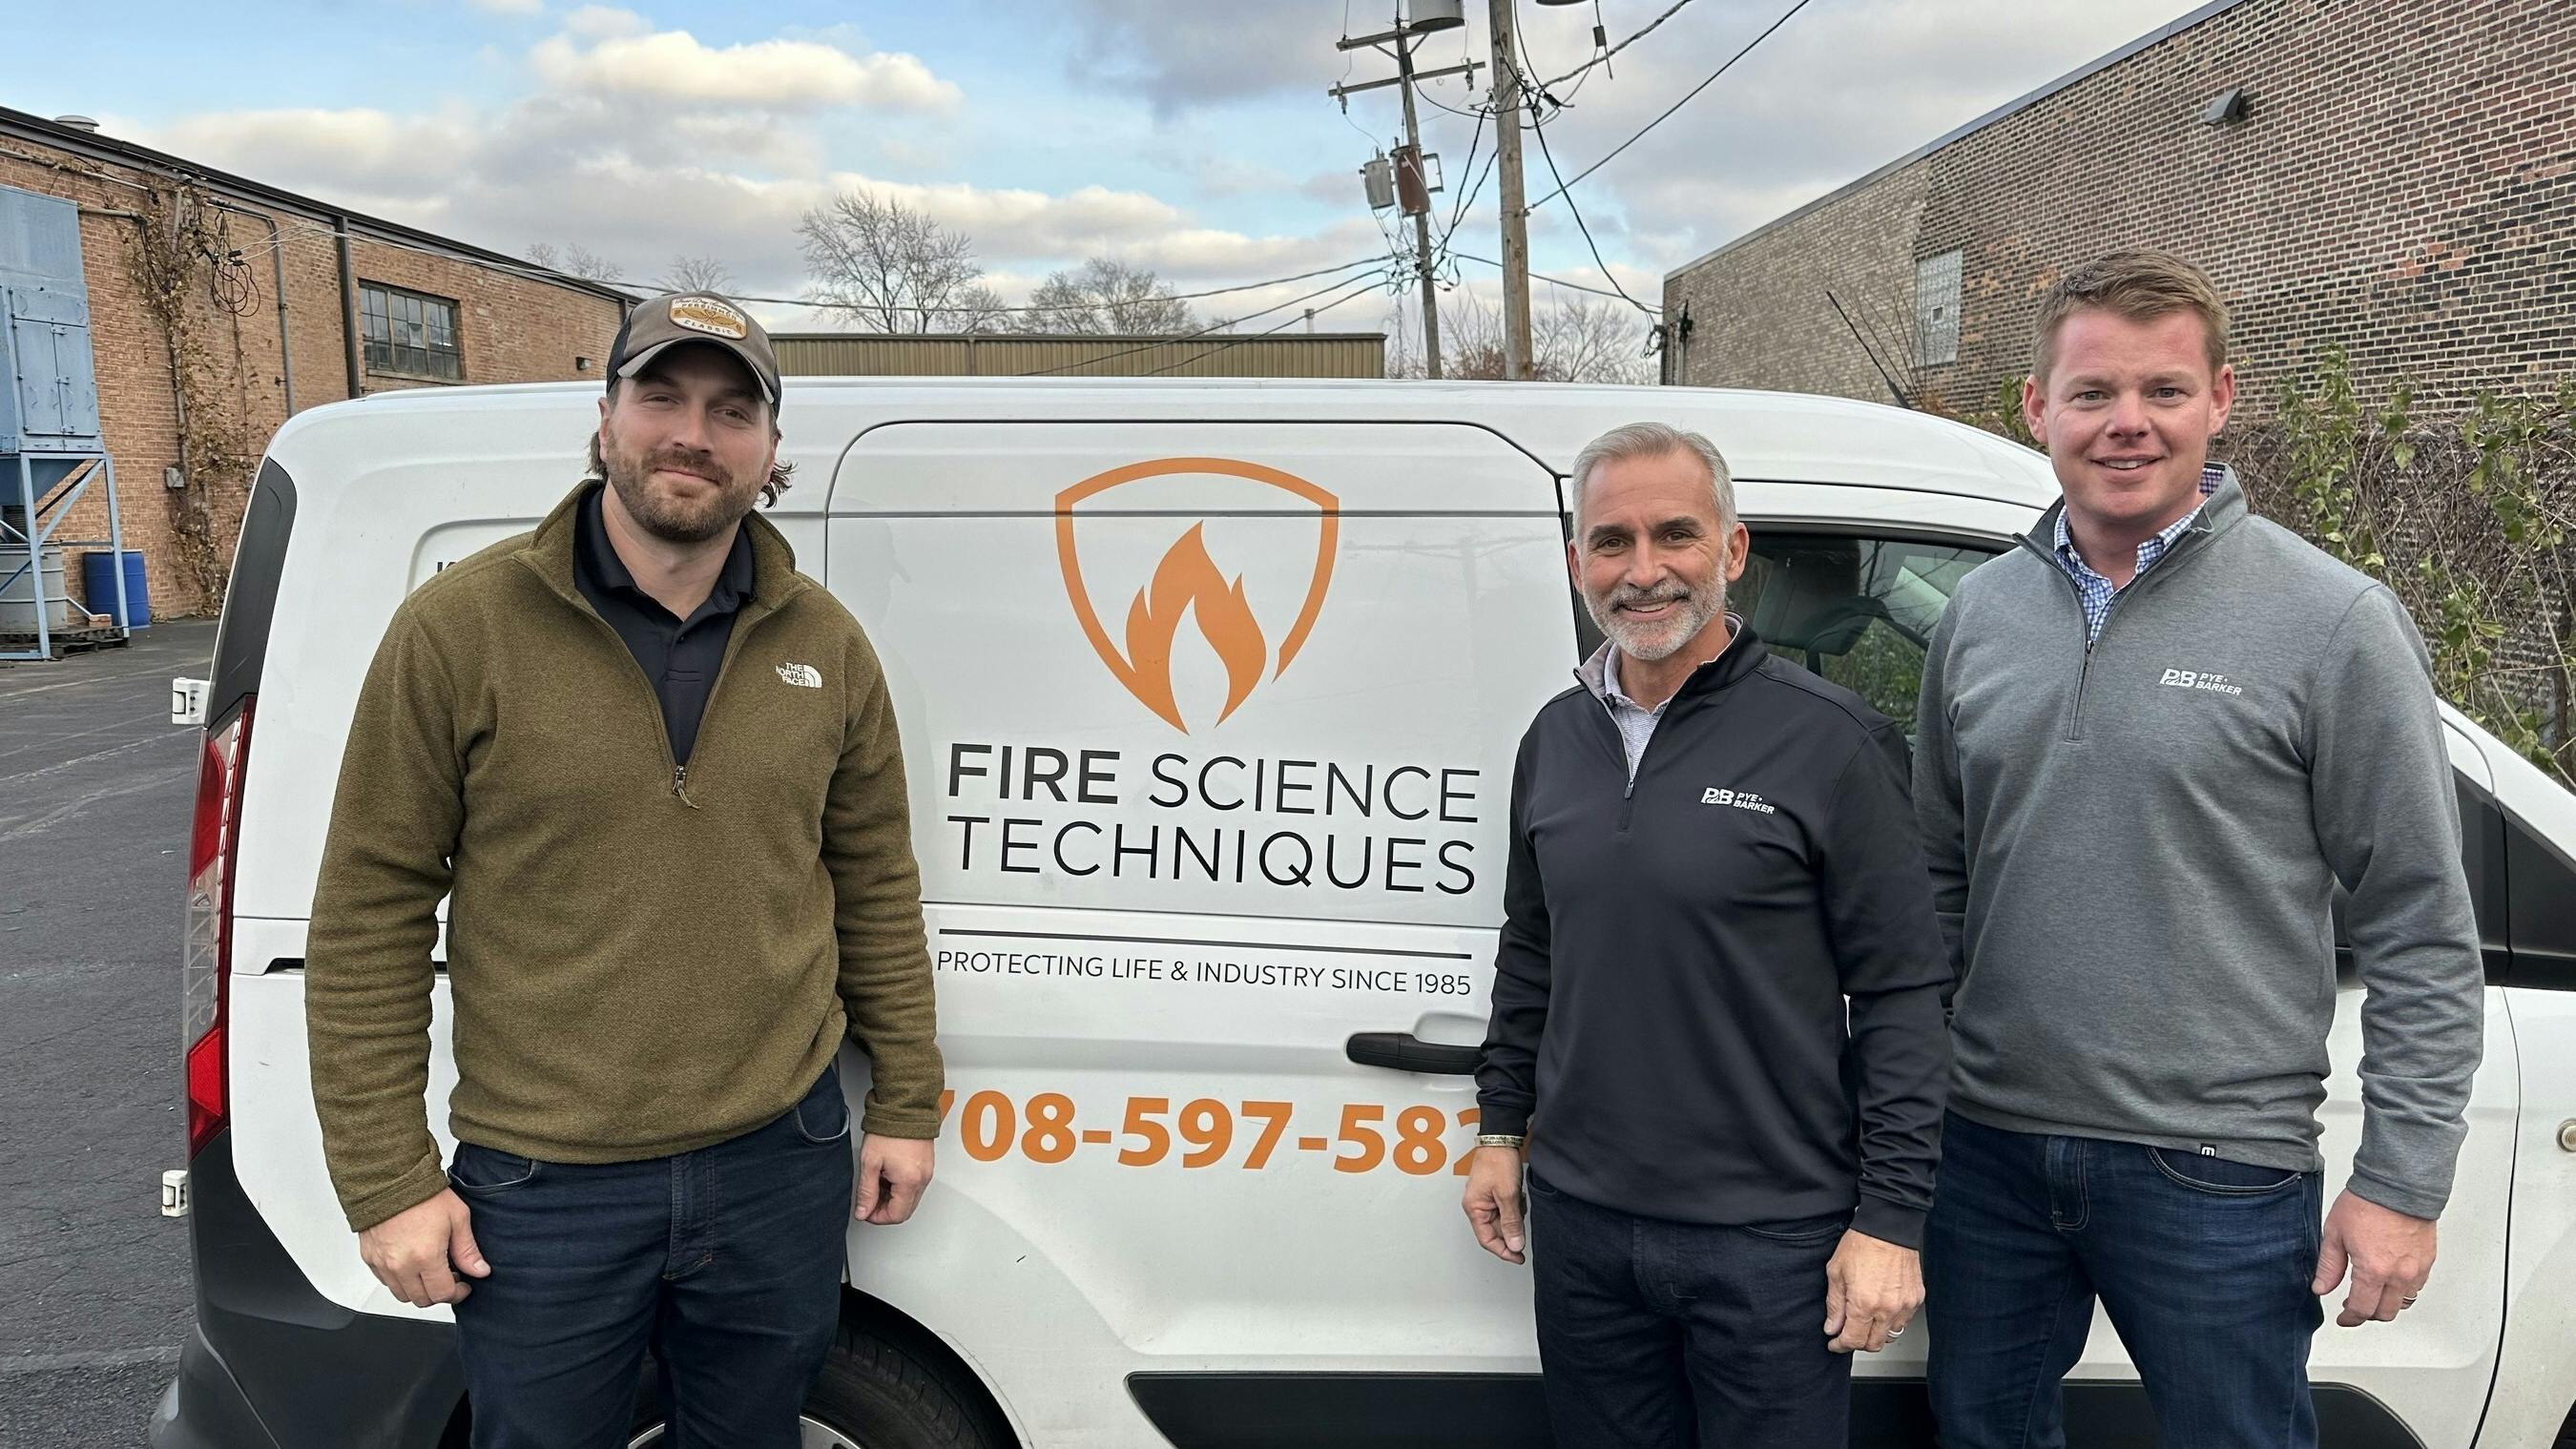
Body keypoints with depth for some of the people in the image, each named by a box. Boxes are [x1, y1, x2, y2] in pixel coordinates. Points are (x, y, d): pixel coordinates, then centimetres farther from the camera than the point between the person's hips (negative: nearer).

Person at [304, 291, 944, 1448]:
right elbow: (369, 911, -6)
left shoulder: (824, 644, 0)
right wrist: (388, 1181, -6)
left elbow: (875, 884, 7)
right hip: (539, 1191, -2)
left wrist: (905, 1104, 8)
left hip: (782, 1168, 3)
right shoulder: (459, 627, -10)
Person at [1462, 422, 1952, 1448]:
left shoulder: (1830, 739, -11)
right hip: (1579, 1220, 5)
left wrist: (1891, 1217, -11)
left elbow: (1903, 994, -10)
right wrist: (1502, 1127, 15)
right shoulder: (1556, 738, 6)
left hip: (1770, 1238, -5)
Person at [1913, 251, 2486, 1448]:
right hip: (1989, 1151, 5)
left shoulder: (2330, 622, -9)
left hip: (2218, 1172, -4)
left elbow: (2423, 935, -7)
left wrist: (2402, 1182, -9)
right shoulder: (1980, 611, 4)